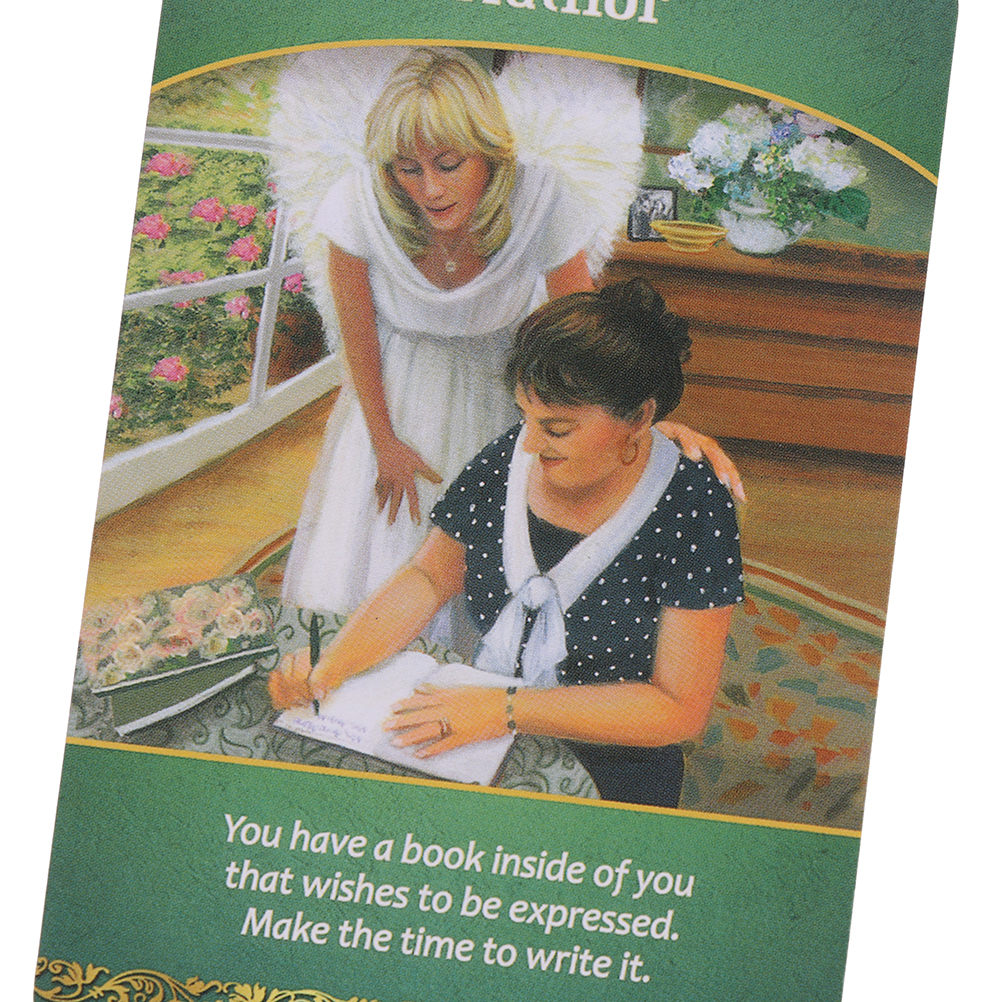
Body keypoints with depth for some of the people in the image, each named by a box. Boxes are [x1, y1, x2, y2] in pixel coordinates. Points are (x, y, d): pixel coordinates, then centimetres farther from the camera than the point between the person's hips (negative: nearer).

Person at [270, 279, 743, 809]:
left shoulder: (694, 511, -16)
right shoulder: (507, 460, -2)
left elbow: (680, 709, -17)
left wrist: (509, 710, -22)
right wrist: (326, 670, -9)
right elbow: (427, 578, 8)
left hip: (610, 780, -5)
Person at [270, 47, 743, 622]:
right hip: (399, 382, 1)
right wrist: (384, 442, -2)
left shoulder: (542, 198, -34)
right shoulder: (360, 199, -32)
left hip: (503, 377, 0)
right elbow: (356, 333, -13)